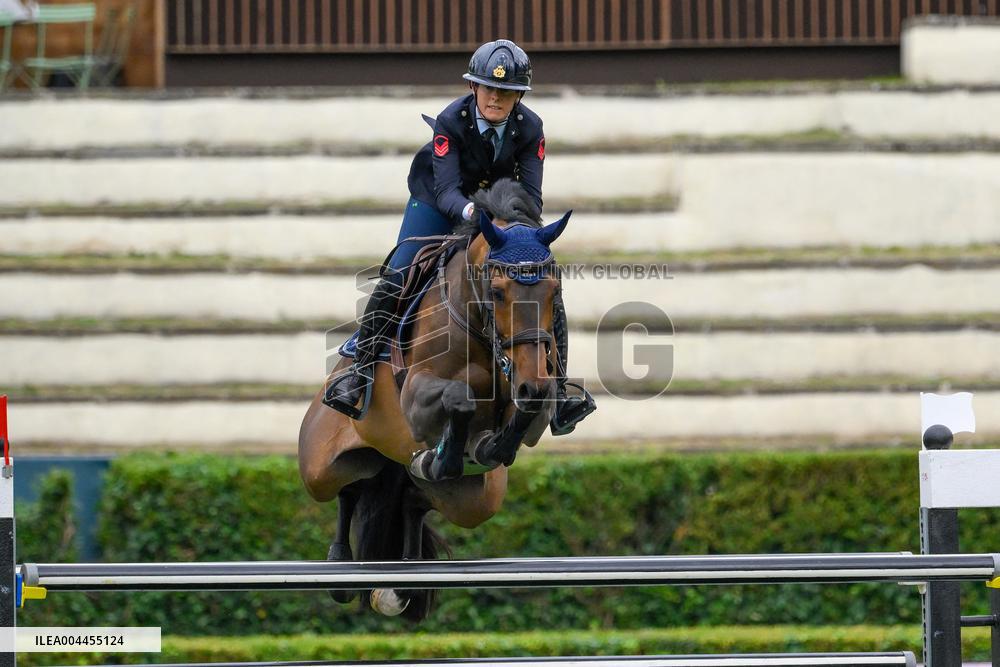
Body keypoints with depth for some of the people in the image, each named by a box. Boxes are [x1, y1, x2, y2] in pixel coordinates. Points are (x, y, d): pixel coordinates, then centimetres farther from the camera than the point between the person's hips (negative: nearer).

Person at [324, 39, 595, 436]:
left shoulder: (529, 128, -20)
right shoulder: (451, 121, -28)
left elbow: (531, 193, -22)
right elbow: (446, 189, -35)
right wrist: (470, 211, -57)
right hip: (440, 205, -2)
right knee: (395, 278, -20)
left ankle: (558, 394, -3)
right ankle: (361, 369, -6)